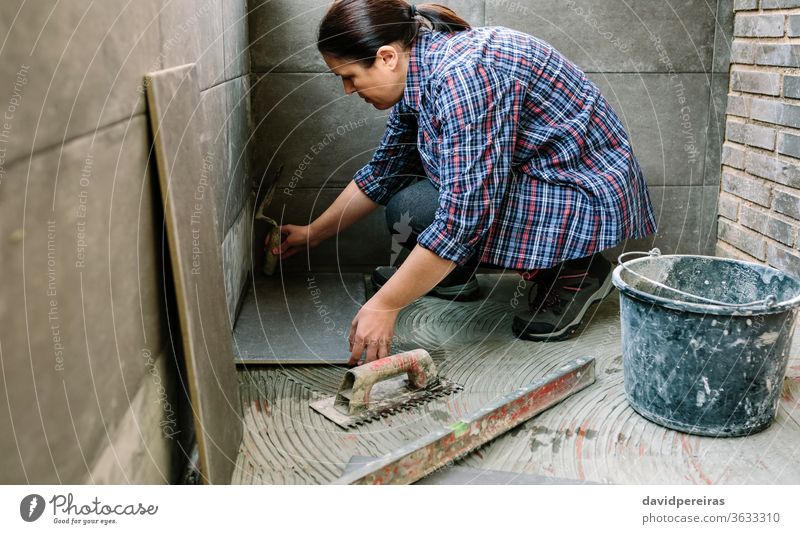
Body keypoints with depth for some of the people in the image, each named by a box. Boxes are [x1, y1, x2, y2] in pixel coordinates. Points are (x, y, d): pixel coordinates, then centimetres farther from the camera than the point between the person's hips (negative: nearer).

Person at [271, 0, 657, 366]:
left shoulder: (461, 76, -29)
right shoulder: (415, 71, 1)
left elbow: (463, 216, -33)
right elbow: (383, 170, 14)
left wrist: (383, 307, -26)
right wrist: (312, 234, 17)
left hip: (589, 196, -9)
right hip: (528, 175, 9)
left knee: (412, 210, -25)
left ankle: (574, 271, -8)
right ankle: (454, 275, 13)